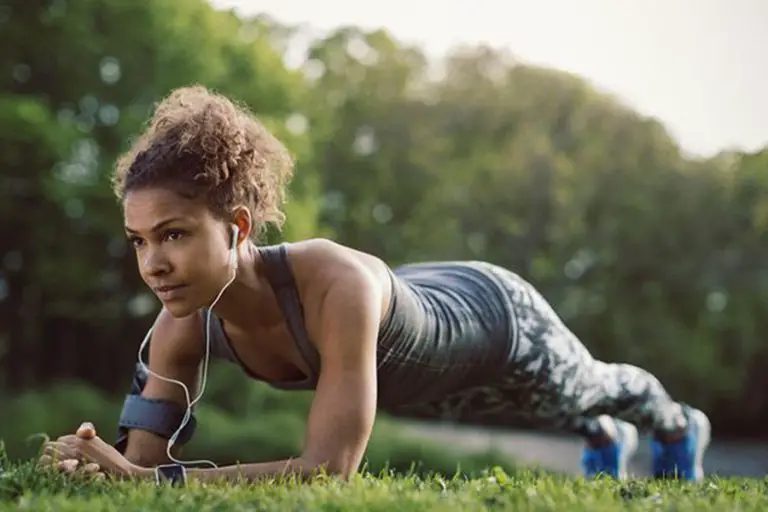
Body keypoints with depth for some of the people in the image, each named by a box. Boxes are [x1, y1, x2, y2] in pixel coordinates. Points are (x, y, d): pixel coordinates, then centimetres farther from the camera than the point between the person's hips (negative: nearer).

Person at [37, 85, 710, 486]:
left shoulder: (337, 285, -51)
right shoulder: (182, 327, -32)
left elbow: (330, 471, -56)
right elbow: (143, 462, -27)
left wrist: (149, 479, -60)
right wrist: (105, 467, -50)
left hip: (496, 318, -4)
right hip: (416, 302, 5)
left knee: (585, 391, 32)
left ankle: (679, 425, 70)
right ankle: (606, 438, 76)